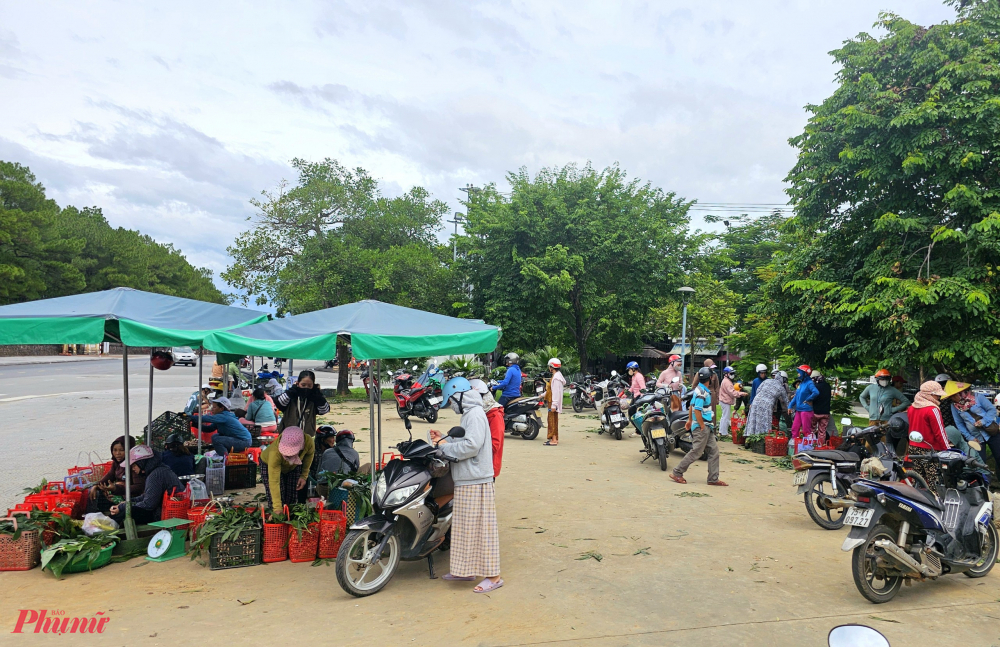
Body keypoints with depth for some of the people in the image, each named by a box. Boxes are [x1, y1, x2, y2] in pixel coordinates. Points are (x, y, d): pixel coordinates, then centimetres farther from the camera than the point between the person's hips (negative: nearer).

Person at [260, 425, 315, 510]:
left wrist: (304, 476, -11)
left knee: (292, 501, 3)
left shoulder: (308, 442, -36)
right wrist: (277, 508, -48)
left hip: (294, 466, 3)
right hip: (269, 464, -3)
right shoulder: (275, 453, -46)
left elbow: (309, 454, -9)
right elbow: (274, 481, -45)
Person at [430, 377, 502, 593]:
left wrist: (444, 446, -15)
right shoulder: (469, 414, 16)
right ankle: (466, 570, 27)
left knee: (480, 527, -4)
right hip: (466, 481, 10)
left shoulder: (475, 415, -15)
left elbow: (471, 446, -25)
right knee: (465, 526, 16)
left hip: (476, 482, -10)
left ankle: (493, 575, 4)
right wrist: (444, 438, 9)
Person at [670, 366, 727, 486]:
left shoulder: (699, 389, 11)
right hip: (701, 427, -10)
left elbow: (692, 405, 19)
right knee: (696, 452, -4)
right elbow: (697, 410, -25)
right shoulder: (702, 392, -20)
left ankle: (713, 479, 14)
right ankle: (677, 473, 5)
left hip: (706, 427, 10)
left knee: (714, 451, 10)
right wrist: (702, 426, -19)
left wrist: (690, 420, 25)